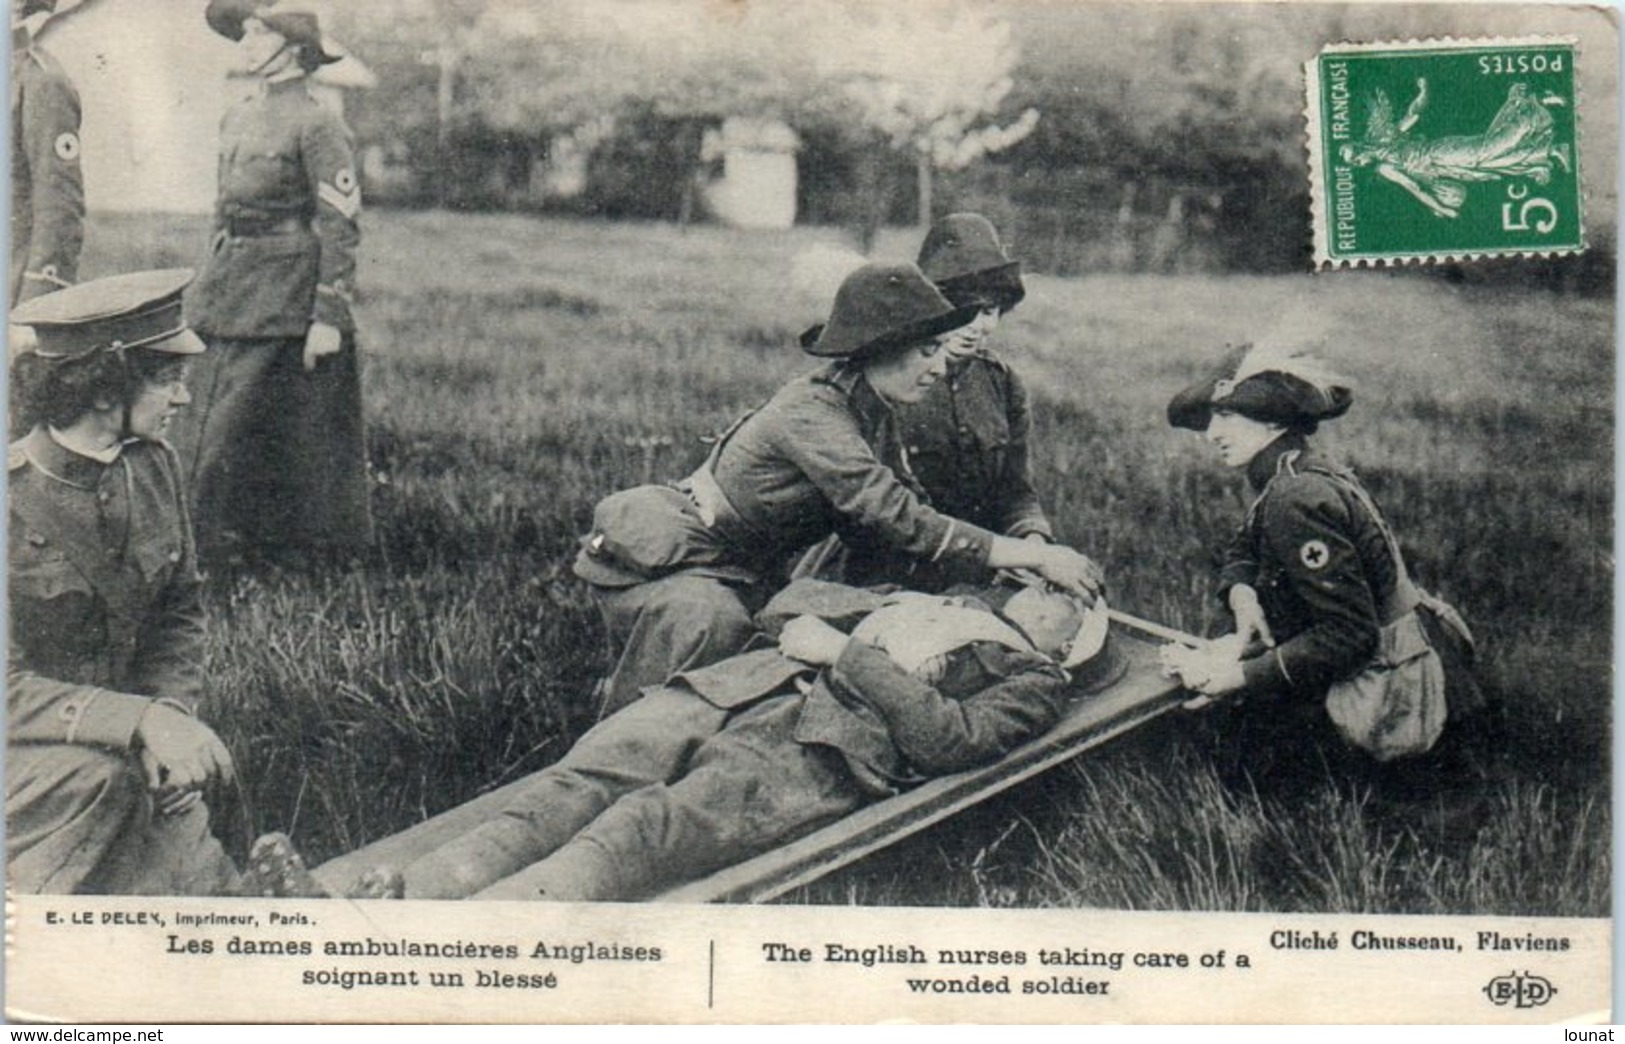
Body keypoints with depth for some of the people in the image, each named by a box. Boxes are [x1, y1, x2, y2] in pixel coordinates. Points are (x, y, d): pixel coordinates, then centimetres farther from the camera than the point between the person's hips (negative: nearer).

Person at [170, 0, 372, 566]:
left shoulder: (317, 127, -11)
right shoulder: (237, 119, 13)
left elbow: (341, 227, -13)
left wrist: (329, 317, -17)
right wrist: (206, 290, 20)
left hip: (286, 302, -8)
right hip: (231, 295, 8)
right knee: (209, 427, 7)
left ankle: (304, 545, 12)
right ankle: (209, 541, 14)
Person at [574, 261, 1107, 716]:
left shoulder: (872, 412, 2)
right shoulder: (811, 413, -27)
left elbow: (910, 508, 1)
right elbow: (898, 521, -34)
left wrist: (1017, 563, -14)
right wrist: (1037, 557, -33)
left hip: (737, 577, 9)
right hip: (657, 565, -9)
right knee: (708, 621, -36)